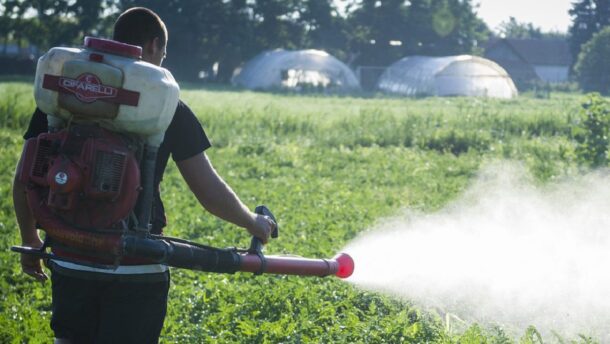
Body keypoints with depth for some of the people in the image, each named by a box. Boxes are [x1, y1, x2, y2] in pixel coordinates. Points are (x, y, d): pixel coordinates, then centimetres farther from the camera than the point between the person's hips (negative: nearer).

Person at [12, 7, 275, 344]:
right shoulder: (168, 108, -4)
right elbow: (211, 195, -3)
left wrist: (30, 241, 22)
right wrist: (254, 222, 16)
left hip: (70, 262, 3)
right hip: (137, 270, -3)